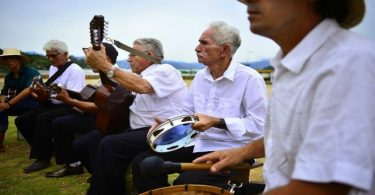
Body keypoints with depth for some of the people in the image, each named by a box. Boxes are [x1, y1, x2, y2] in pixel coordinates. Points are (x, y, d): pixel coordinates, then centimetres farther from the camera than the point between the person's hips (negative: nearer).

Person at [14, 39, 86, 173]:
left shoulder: (75, 70, -12)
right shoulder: (53, 68, 16)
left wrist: (45, 94, -29)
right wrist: (42, 92, -5)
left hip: (69, 107, -9)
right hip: (52, 105, 9)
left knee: (43, 119, -34)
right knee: (21, 121, -3)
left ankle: (43, 158, -20)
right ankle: (45, 149, 6)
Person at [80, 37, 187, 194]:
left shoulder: (165, 70, -10)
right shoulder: (144, 75, 20)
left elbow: (141, 87, -30)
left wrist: (105, 67, -29)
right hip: (142, 130, 10)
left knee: (109, 144, -25)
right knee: (96, 138, 7)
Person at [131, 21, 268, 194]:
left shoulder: (250, 78, -12)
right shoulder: (200, 76, 13)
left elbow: (259, 124, -18)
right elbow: (187, 113, 20)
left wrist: (217, 122, -23)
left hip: (229, 151, -7)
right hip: (196, 144, 7)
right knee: (142, 163, -5)